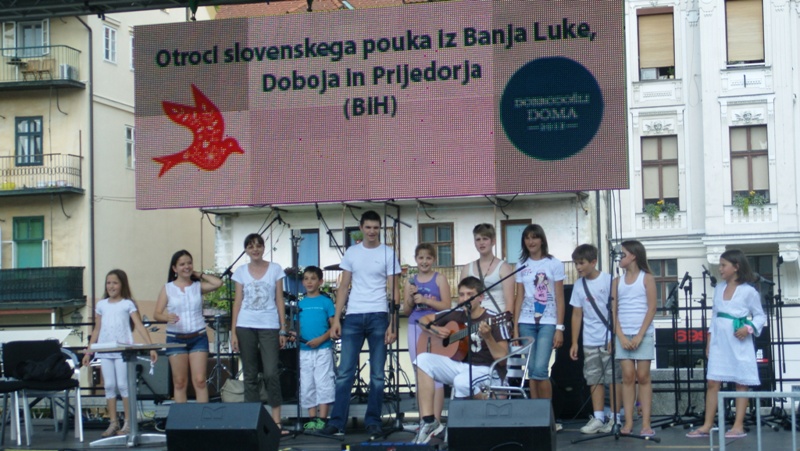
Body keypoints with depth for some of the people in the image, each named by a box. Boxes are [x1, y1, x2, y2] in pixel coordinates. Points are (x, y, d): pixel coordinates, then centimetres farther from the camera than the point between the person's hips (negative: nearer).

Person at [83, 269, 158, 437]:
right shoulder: (101, 305, 12)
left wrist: (151, 347, -17)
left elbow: (139, 326, -7)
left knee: (123, 385, -6)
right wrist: (88, 352, 13)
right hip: (105, 351, 4)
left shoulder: (128, 304, 1)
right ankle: (113, 423, 7)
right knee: (109, 386, 3)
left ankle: (128, 423, 0)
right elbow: (96, 330, 17)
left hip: (123, 350, -4)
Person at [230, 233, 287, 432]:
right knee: (250, 375, 5)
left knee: (271, 373, -11)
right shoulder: (241, 271, 7)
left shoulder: (275, 269, 5)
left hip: (269, 326, -2)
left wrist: (283, 330, 0)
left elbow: (279, 300, 4)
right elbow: (237, 302, 7)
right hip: (245, 326, 2)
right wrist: (233, 332, 1)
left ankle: (276, 421, -7)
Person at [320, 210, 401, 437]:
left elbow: (394, 291, 0)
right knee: (344, 372, -1)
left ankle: (373, 422, 10)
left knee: (377, 374, 3)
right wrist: (336, 318, 3)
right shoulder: (351, 253, 10)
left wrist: (393, 323, -8)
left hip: (378, 316, -2)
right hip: (353, 316, 2)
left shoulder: (388, 254, 3)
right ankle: (336, 422, 0)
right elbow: (344, 288, 12)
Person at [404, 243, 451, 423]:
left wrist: (425, 300, -16)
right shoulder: (410, 281, 12)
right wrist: (411, 297, -6)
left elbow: (446, 306, -6)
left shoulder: (440, 279, 1)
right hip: (415, 327, 5)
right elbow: (406, 310, 12)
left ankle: (436, 420, -9)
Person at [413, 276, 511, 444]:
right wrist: (434, 330, -3)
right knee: (423, 359, -17)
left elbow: (501, 357, -17)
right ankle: (428, 421, -19)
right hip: (460, 366, 6)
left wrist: (487, 336, -33)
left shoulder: (493, 320, -10)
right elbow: (423, 320, 19)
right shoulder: (456, 315, 7)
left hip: (486, 370, -6)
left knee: (462, 381, -39)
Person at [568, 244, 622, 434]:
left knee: (613, 378, -1)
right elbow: (577, 315, 12)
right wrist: (574, 342, 9)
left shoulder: (608, 280, -6)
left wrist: (615, 337, -12)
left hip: (609, 340, -5)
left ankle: (615, 418, 4)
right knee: (594, 380, 5)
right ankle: (598, 418, 8)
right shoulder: (578, 285, 8)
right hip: (590, 342, 5)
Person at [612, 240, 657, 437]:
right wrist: (621, 336, -6)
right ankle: (628, 422, 0)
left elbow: (651, 308, -5)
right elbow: (614, 311, 6)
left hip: (643, 334, -3)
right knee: (628, 377, -1)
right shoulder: (617, 281, 11)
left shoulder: (647, 278, 1)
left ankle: (646, 423, -2)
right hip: (623, 335, 3)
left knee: (643, 377, -2)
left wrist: (640, 336, -12)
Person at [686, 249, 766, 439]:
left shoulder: (748, 291, -6)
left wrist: (749, 328, -20)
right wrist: (709, 341, 11)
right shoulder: (719, 288, 10)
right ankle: (707, 425, 5)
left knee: (741, 383, 1)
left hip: (738, 343, -5)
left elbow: (760, 316, -2)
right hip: (719, 342, 5)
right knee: (713, 382, 2)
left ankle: (738, 426, 5)